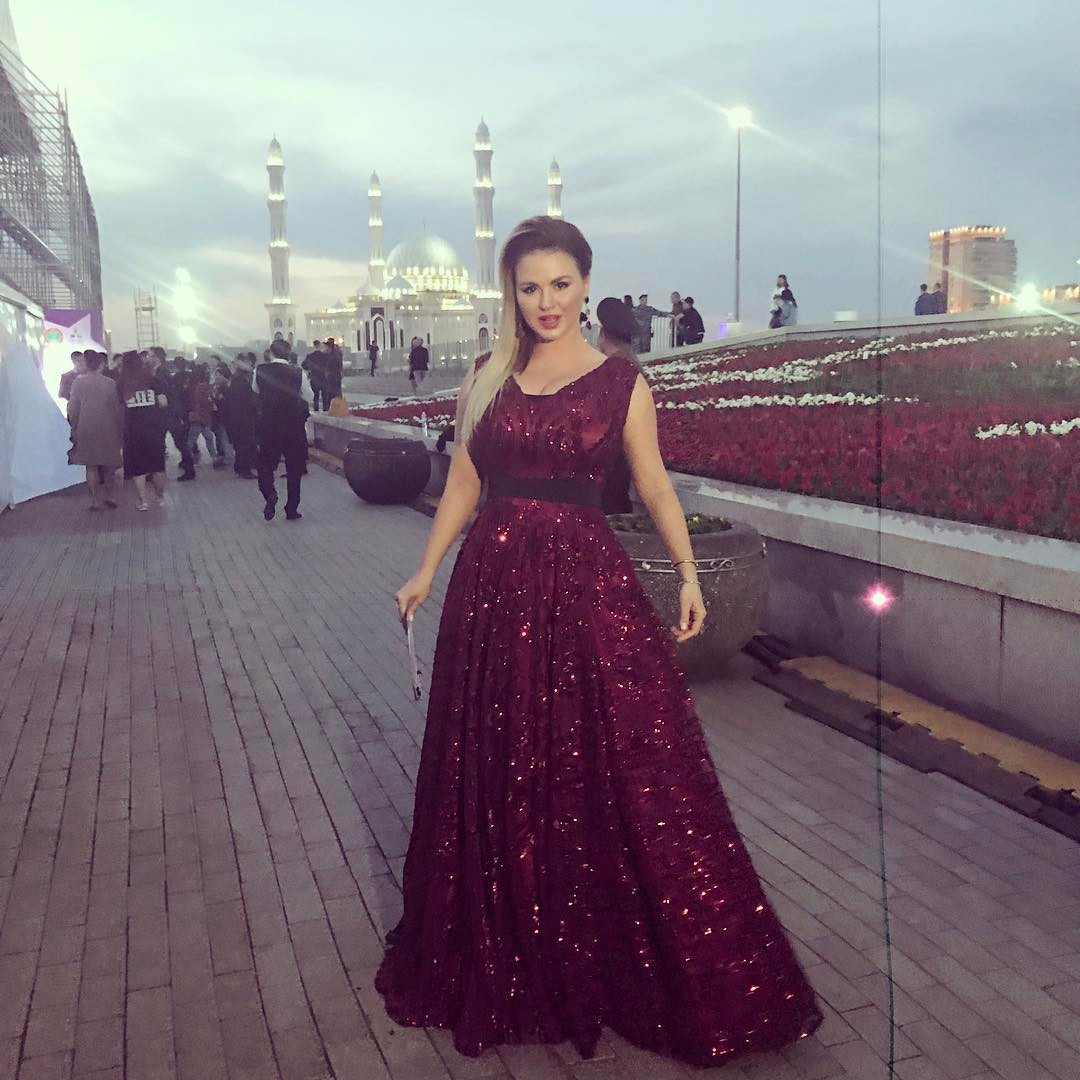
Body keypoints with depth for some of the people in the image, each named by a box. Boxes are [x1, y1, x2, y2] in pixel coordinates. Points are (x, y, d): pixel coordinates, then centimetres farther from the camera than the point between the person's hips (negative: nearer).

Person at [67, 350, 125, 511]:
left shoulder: (78, 382, -6)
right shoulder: (110, 383, -7)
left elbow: (73, 409, -3)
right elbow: (118, 409, -1)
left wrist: (74, 429, 8)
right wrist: (121, 430, 9)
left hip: (86, 430, 0)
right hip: (108, 430, 0)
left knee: (91, 466, 7)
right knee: (109, 465, 13)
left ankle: (95, 500, 5)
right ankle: (110, 496, 16)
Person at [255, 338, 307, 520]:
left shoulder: (260, 371, -6)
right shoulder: (298, 373, -8)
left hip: (268, 425, 0)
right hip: (294, 425, 0)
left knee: (265, 463, 12)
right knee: (294, 467, 10)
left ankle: (269, 493, -17)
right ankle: (292, 510, 14)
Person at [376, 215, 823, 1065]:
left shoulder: (622, 381, 1)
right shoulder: (486, 378, 8)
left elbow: (654, 485, 3)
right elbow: (463, 485, 12)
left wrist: (687, 571, -8)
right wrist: (425, 573, 10)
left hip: (588, 586, -3)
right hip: (493, 584, 3)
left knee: (627, 775, 0)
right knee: (500, 780, 11)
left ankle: (692, 979, 19)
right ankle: (506, 965, 33)